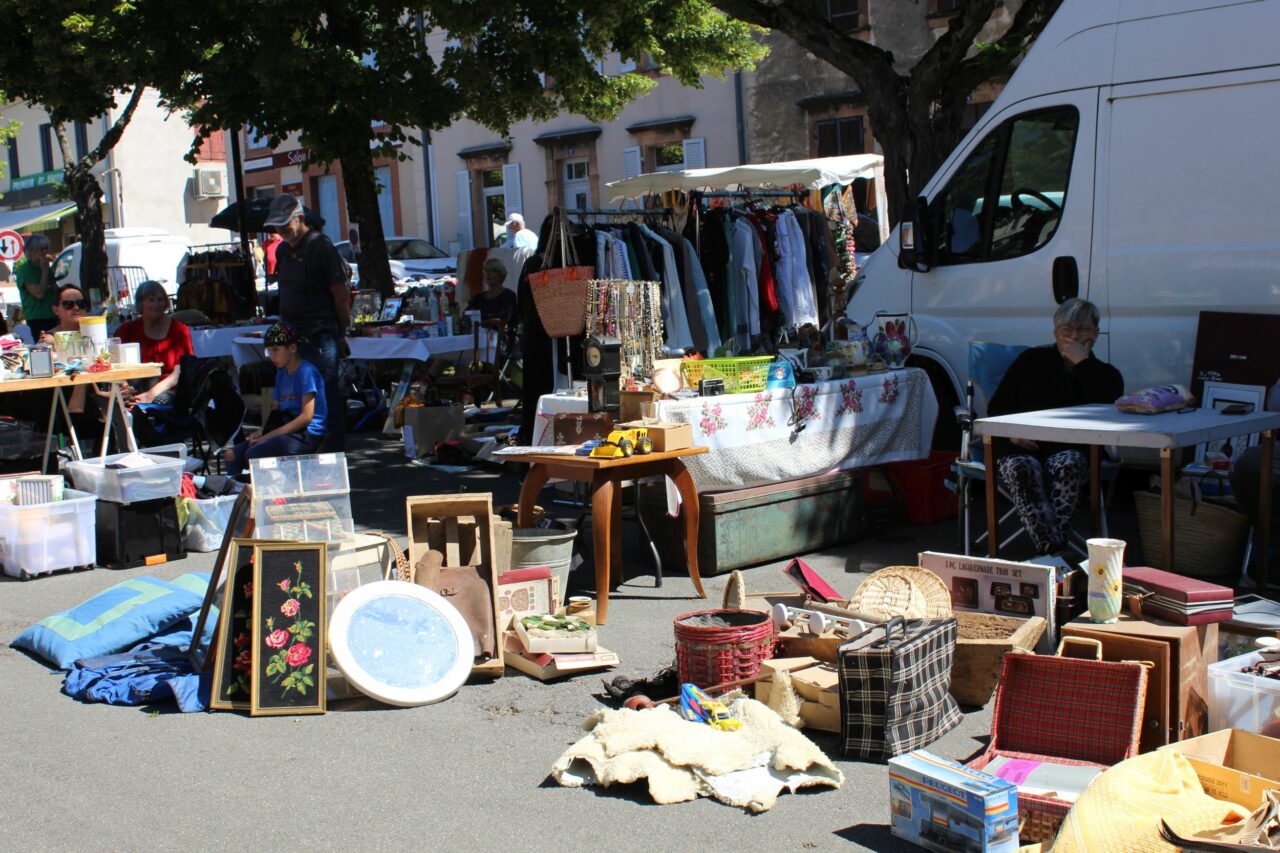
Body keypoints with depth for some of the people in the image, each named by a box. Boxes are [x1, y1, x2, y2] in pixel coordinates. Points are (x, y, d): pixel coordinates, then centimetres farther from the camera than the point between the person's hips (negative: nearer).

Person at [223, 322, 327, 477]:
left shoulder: (306, 371, -9)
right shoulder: (282, 373, 18)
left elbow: (306, 417, -16)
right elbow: (276, 412, 17)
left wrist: (270, 435, -16)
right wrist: (261, 432, -4)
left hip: (307, 435, -8)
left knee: (254, 454, -27)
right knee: (234, 454, -9)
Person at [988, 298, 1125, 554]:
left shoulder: (1106, 375, 13)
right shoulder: (1033, 361, 16)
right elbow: (996, 407, 15)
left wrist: (1082, 362, -10)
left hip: (1071, 450, 0)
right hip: (1023, 448, 0)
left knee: (1067, 465, -37)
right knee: (1020, 469, -35)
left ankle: (1049, 550, -47)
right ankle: (1052, 549, -50)